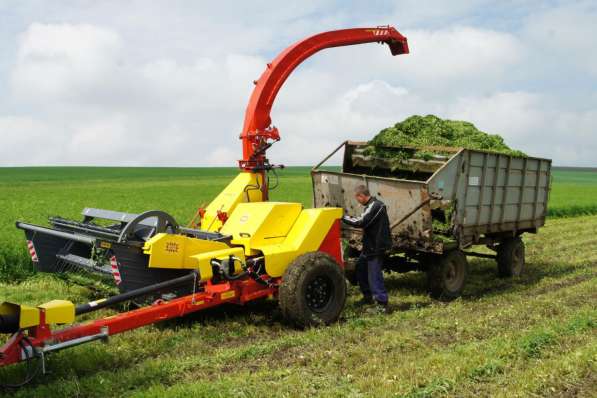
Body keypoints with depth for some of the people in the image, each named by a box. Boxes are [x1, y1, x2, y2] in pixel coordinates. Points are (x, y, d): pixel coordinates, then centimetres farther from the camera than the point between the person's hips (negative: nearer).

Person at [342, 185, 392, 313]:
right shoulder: (373, 205, 13)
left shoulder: (374, 206, -18)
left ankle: (382, 304, -2)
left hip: (376, 247, -10)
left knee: (374, 275, -8)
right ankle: (368, 296, 30)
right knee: (360, 268, 18)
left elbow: (360, 222, -25)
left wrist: (343, 217, -16)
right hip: (370, 246, 10)